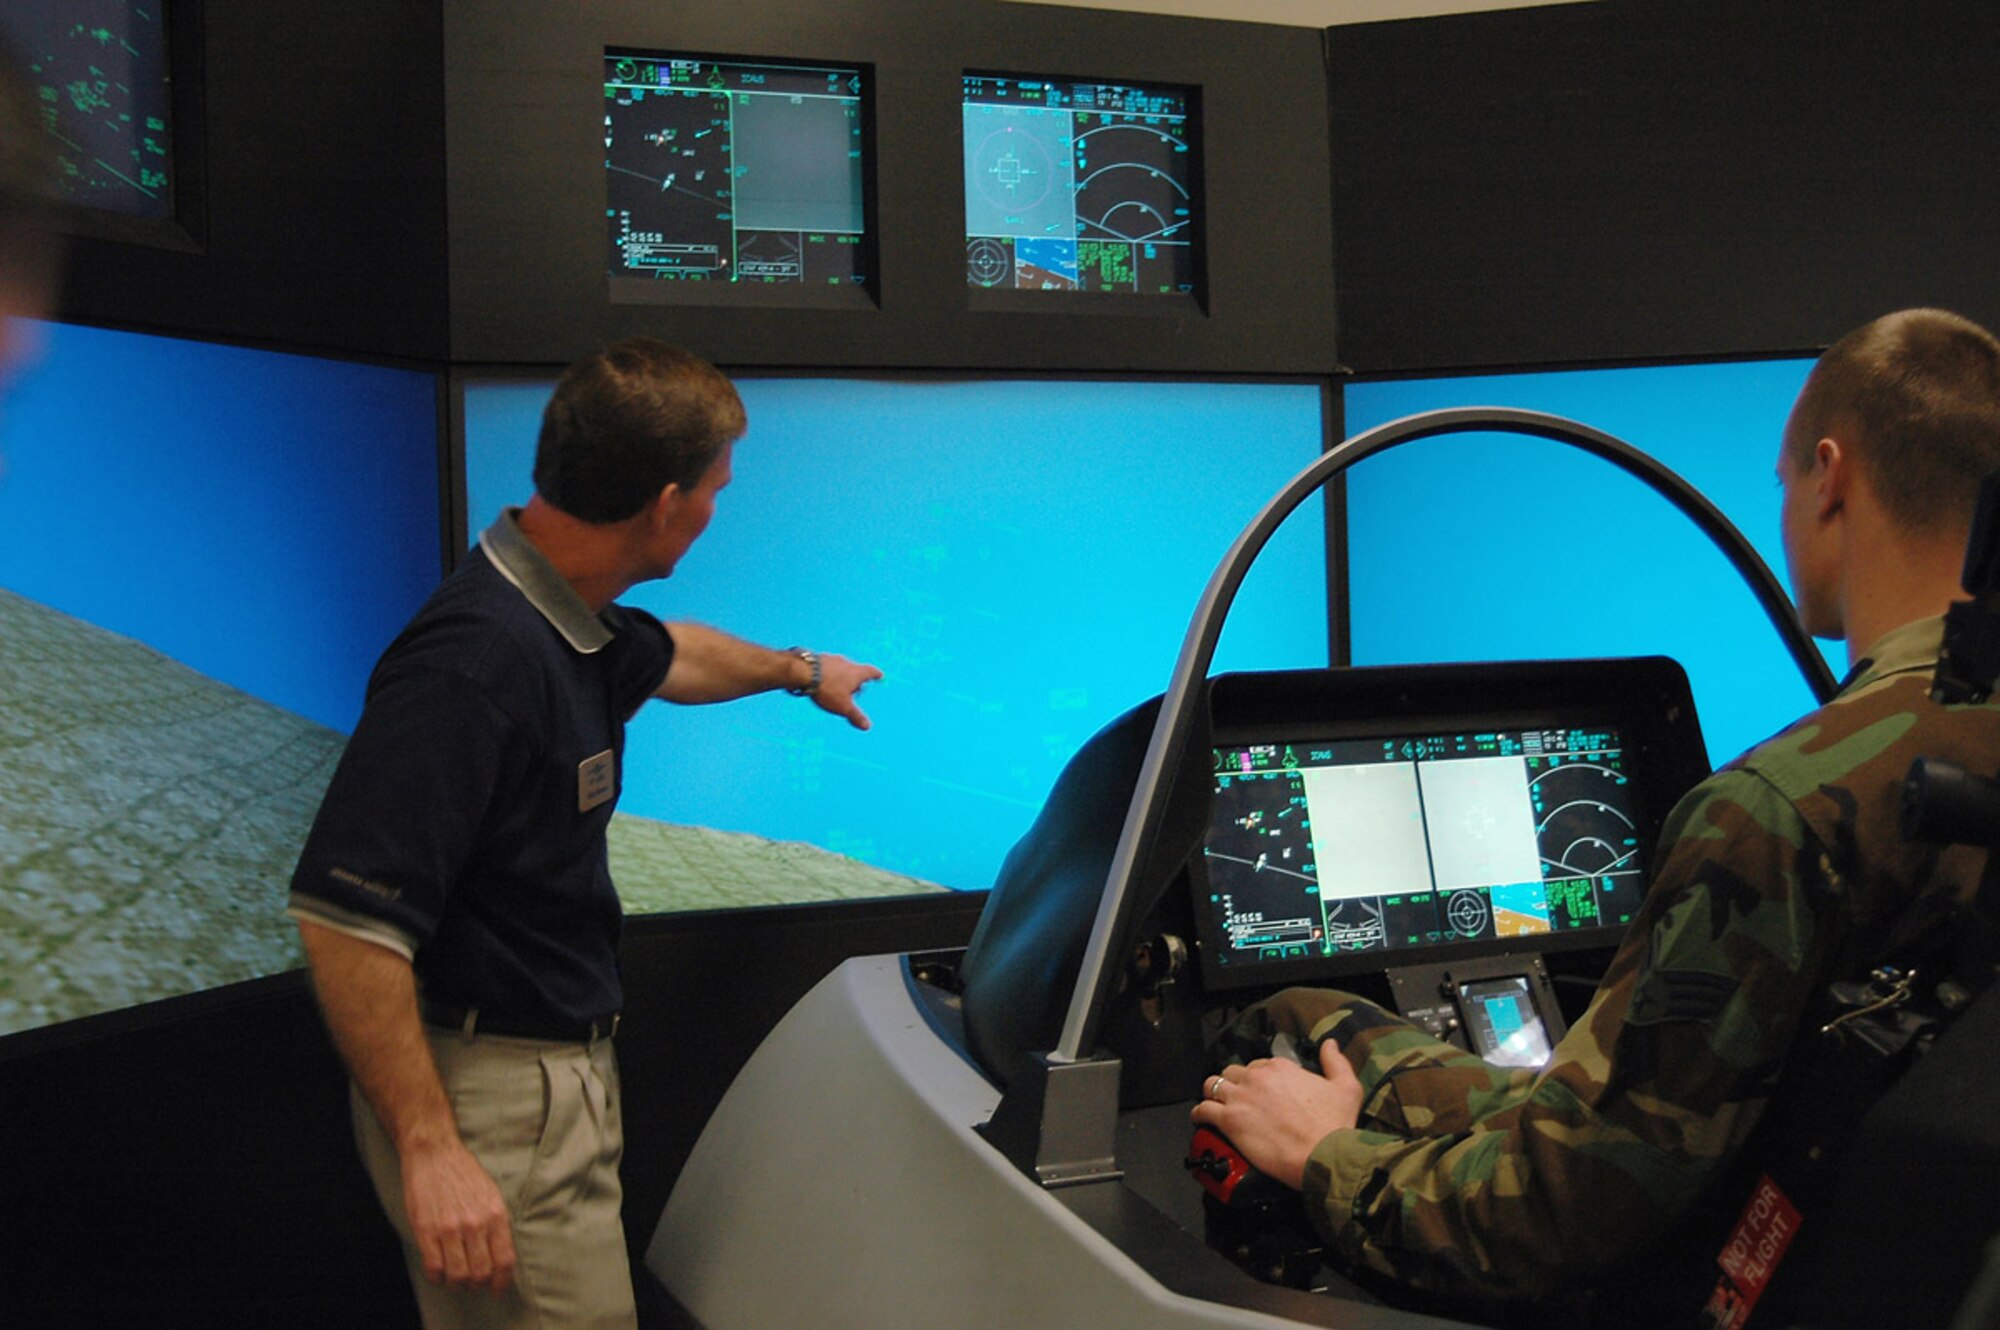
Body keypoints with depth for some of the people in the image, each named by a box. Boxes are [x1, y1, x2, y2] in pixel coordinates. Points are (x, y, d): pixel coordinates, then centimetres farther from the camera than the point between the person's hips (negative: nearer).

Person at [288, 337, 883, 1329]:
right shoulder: (477, 661, -26)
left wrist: (802, 671, 47)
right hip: (494, 1099, -9)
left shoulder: (571, 624, 4)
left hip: (562, 1070, 10)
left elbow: (673, 655, 29)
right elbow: (346, 918, -27)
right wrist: (431, 1150, -25)